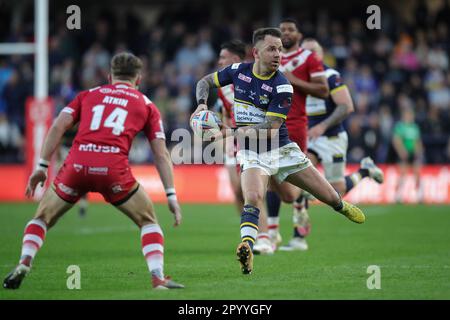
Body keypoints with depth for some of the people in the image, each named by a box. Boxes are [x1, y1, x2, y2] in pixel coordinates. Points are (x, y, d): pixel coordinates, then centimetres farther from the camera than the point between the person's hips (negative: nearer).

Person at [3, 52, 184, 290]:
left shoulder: (88, 94, 24)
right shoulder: (146, 104, 21)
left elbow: (58, 126, 10)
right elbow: (161, 154, 14)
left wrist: (42, 166, 10)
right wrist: (171, 195, 15)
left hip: (77, 165, 1)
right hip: (114, 169, -1)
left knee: (42, 217, 21)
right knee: (148, 220, 19)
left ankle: (24, 263, -1)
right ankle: (158, 277, 3)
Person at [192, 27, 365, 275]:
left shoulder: (282, 87, -16)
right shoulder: (238, 71, -5)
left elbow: (270, 129, -22)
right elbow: (205, 81, 12)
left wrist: (233, 132, -30)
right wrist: (202, 104, -9)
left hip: (282, 150, 0)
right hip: (252, 154, 0)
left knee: (328, 196, 7)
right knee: (253, 198, -32)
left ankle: (342, 207, 43)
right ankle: (246, 249, -37)